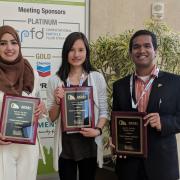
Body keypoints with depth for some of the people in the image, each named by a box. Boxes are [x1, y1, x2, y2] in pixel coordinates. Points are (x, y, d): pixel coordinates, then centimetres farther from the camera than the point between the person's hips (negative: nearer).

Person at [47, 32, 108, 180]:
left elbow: (104, 111, 1)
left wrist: (98, 130, -15)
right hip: (65, 145, 0)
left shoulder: (97, 78, -2)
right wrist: (57, 101, -13)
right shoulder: (55, 81, 0)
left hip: (89, 143, 0)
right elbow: (52, 117, 5)